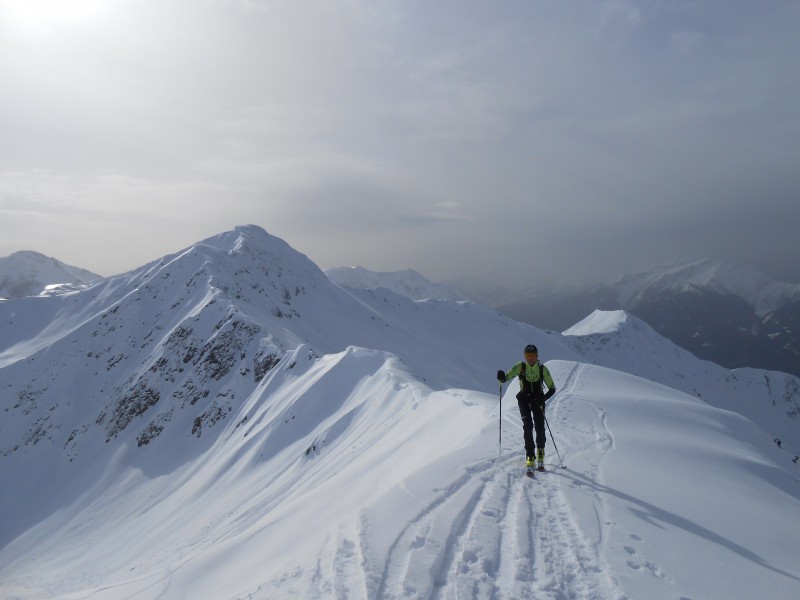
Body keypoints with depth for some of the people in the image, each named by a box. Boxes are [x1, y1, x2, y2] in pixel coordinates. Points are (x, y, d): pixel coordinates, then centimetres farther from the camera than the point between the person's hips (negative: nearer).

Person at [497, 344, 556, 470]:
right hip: (524, 398, 0)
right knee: (527, 425, -14)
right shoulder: (520, 367, -8)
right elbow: (507, 377, -17)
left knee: (540, 426, -8)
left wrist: (544, 398, -21)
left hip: (538, 398, 0)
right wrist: (502, 377, -41)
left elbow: (552, 388, -4)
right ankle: (530, 456, -10)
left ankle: (540, 452, 17)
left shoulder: (542, 369, -7)